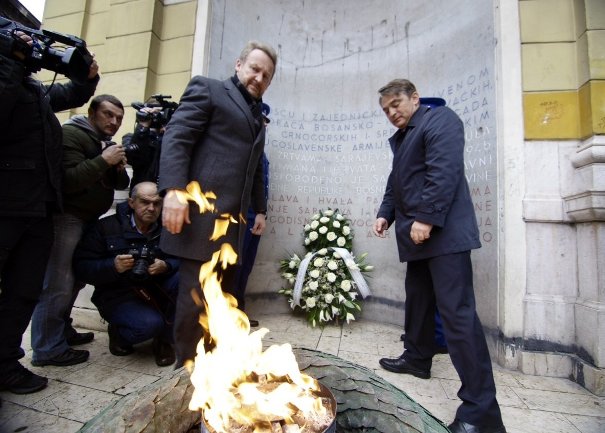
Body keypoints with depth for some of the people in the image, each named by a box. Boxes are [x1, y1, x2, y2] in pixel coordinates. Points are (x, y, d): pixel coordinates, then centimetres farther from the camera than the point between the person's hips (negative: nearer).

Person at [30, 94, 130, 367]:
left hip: (89, 219, 9)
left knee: (77, 278, 11)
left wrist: (119, 169, -4)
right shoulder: (71, 134, -10)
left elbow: (121, 185, 16)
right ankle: (48, 349, 1)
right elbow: (68, 181, -23)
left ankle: (61, 330, 26)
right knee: (58, 284, -8)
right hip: (66, 218, -8)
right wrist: (103, 161, -22)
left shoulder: (107, 142, 17)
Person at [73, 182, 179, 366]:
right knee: (150, 324, -32)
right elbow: (80, 267, -9)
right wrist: (113, 266, -26)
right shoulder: (106, 227, -4)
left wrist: (166, 266, -26)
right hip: (118, 295, -3)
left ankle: (165, 339, -6)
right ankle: (118, 334, 7)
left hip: (156, 292, 4)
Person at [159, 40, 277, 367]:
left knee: (223, 294, 11)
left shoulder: (258, 116, 26)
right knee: (196, 294, -3)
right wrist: (174, 190, -19)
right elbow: (176, 137, -7)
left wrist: (260, 208, 23)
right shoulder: (207, 89, 6)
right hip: (202, 212, -7)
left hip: (232, 218, 7)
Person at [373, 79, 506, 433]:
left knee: (457, 312, -11)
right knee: (418, 301, 17)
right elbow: (396, 183, 25)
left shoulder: (440, 119, -2)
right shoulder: (401, 138, 24)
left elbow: (445, 172, -16)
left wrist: (426, 218, -21)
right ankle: (417, 358, 35)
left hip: (443, 232, -9)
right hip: (417, 236, 9)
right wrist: (386, 214, 10)